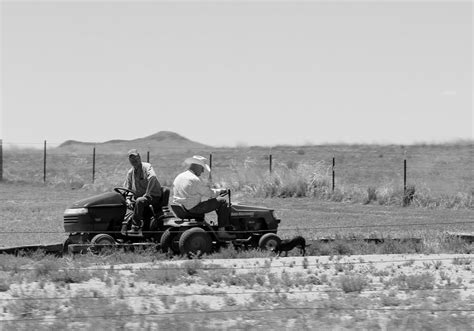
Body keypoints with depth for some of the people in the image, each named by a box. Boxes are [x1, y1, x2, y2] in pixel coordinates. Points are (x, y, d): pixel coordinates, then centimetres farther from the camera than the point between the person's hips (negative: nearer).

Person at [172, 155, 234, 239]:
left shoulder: (179, 177, 9)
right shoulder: (195, 180, -20)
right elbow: (210, 193, -14)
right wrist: (220, 191, 4)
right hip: (193, 208, -10)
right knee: (222, 202, -2)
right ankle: (221, 232, -2)